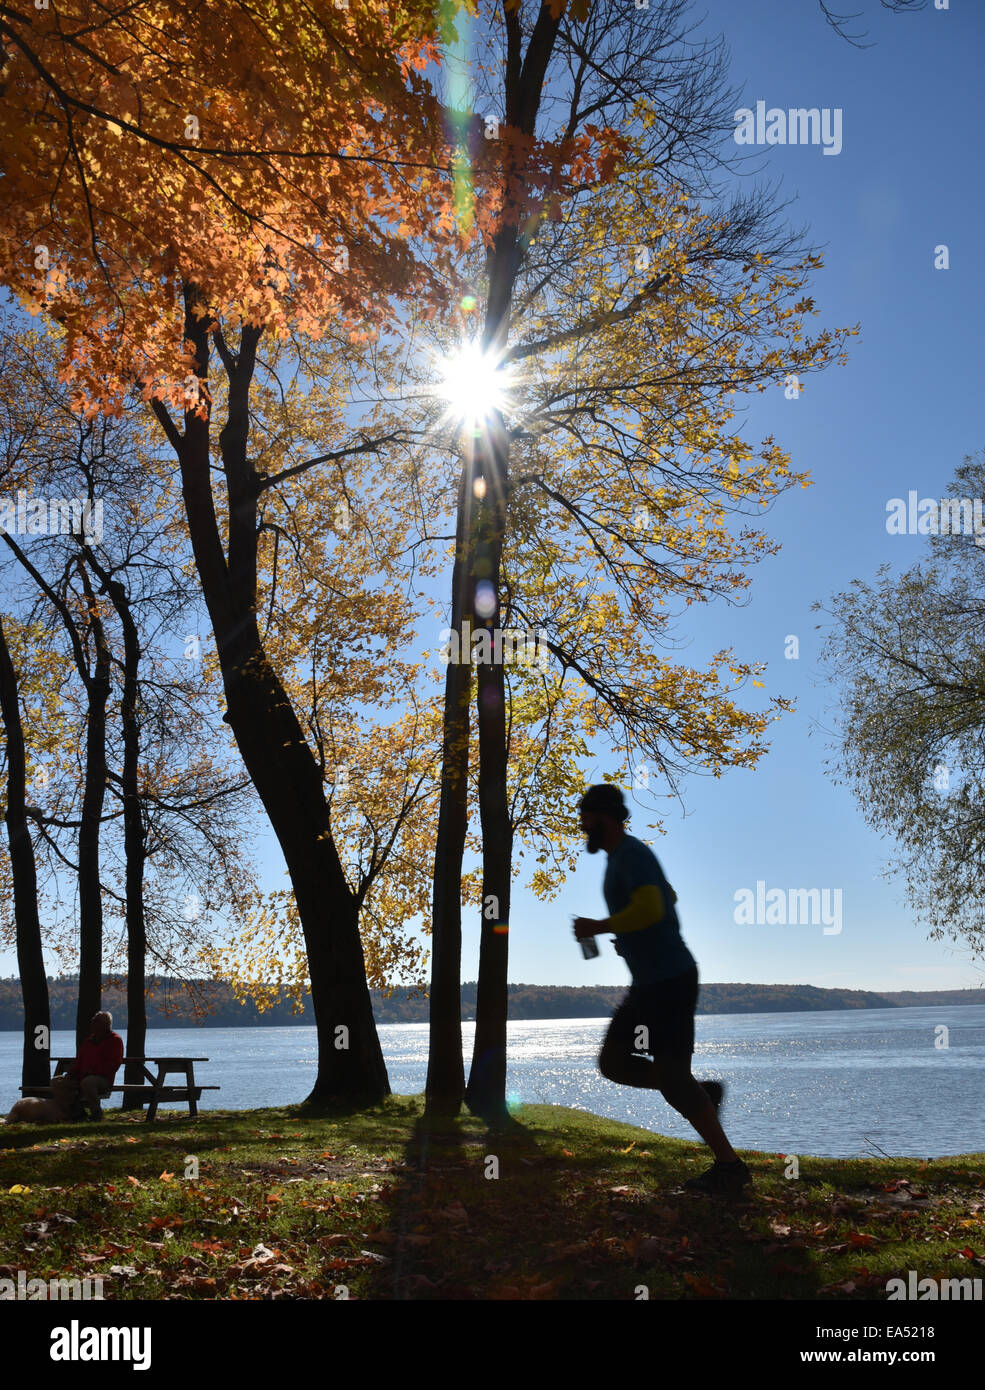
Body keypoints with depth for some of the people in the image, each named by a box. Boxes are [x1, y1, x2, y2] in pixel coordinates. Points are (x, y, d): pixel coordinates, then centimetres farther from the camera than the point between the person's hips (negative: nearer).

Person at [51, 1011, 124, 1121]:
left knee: (87, 1082, -41)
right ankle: (76, 1111, -8)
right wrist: (71, 1072, 4)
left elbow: (113, 1064, -12)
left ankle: (96, 1112, -19)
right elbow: (79, 1059, 26)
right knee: (56, 1082, -5)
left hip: (103, 1080, -8)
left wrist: (93, 1071, -22)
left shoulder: (115, 1040, -1)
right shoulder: (90, 1039, 21)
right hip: (82, 1077, 8)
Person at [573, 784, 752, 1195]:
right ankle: (703, 1095, 13)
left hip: (671, 981, -10)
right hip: (647, 983, 10)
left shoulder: (633, 854, -17)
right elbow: (668, 897, 32)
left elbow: (651, 908, -34)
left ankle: (729, 1166, 6)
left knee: (672, 1077, -5)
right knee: (613, 1062, 7)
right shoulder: (621, 857, 15)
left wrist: (599, 926, -22)